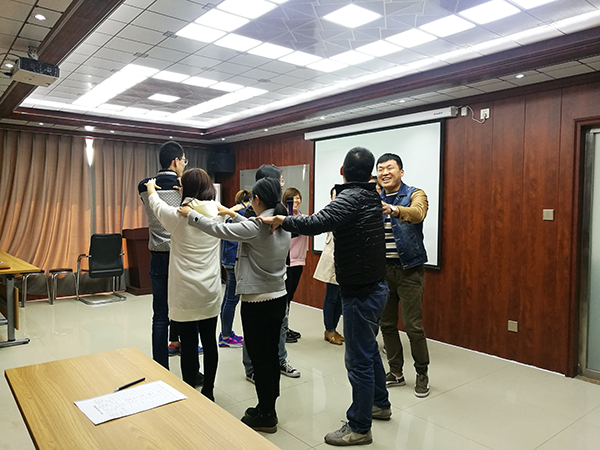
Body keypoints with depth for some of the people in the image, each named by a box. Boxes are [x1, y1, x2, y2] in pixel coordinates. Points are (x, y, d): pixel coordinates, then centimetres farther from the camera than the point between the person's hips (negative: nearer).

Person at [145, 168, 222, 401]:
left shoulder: (178, 216, -11)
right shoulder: (217, 213, -4)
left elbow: (157, 205, 11)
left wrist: (151, 189, 32)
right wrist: (188, 196, 37)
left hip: (186, 294, -3)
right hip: (210, 293, 4)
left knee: (189, 345, 5)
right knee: (209, 342, 13)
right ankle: (208, 392, 27)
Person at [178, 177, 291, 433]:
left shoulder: (255, 227, -20)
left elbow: (217, 230, -15)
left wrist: (190, 215, -2)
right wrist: (232, 214, 25)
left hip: (257, 302, -7)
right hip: (279, 298, 8)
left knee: (259, 359, 5)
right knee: (272, 355, 16)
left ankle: (265, 416, 19)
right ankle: (268, 409, 30)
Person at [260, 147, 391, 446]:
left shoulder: (350, 197, -19)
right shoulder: (371, 197, 8)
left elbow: (316, 223, -33)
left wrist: (282, 220, -22)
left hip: (361, 292, -9)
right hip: (374, 286, 10)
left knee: (358, 359, 2)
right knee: (368, 350, 24)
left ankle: (359, 427, 17)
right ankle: (380, 404, 42)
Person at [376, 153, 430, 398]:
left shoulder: (415, 194, -4)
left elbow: (417, 213, -29)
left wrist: (393, 210, -47)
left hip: (409, 270, -4)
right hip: (382, 269, 5)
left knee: (413, 326, -2)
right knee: (386, 324, 10)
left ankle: (422, 375, 19)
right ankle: (396, 372, 27)